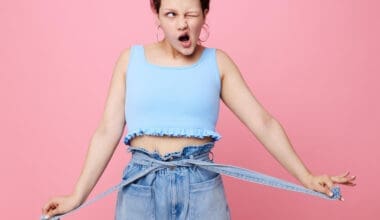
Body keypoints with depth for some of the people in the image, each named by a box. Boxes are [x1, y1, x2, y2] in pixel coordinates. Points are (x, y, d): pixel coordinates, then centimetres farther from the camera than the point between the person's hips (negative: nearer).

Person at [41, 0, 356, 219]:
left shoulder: (217, 62, 3)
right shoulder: (131, 59, 3)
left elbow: (263, 123, 0)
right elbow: (108, 131, 2)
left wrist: (306, 178, -5)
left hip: (201, 185, 0)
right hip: (140, 185, 1)